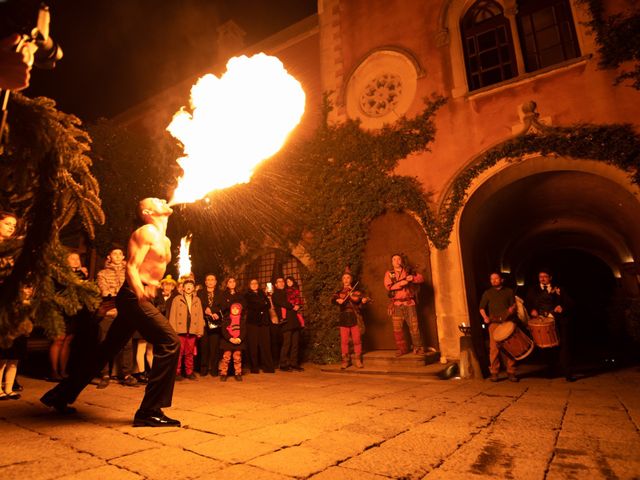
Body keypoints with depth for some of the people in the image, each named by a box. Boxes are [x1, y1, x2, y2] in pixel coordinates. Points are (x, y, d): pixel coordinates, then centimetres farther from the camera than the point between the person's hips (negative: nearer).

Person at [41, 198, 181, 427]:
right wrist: (140, 292, -32)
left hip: (138, 298, 10)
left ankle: (61, 395, 32)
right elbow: (132, 267, -19)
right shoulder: (146, 232, -9)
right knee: (170, 342, -17)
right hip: (134, 296, -10)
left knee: (107, 350, 17)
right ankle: (150, 411, -14)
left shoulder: (165, 240, 19)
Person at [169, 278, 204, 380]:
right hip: (180, 331, -2)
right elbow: (172, 316, 3)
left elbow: (200, 316, 9)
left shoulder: (197, 300, 13)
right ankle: (177, 372, 8)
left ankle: (189, 372, 15)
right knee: (179, 353, -2)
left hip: (192, 331, 2)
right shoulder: (177, 299, 7)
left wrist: (200, 330, 1)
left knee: (189, 353, 6)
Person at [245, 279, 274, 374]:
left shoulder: (262, 294, 20)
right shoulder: (247, 295, 11)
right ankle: (254, 367, 2)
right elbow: (251, 306, -4)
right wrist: (263, 304, 2)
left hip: (264, 321, 2)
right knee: (253, 345, -5)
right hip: (252, 322, -2)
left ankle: (268, 367, -1)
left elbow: (268, 305, 9)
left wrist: (259, 307, -5)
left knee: (265, 344, -5)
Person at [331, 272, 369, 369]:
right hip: (344, 318, 1)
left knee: (357, 340, 0)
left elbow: (360, 303, -3)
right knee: (344, 341, 1)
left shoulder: (356, 291, 8)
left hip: (355, 318, -1)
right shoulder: (339, 293, 11)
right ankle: (345, 360, 13)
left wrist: (364, 300, -24)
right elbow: (332, 299, -5)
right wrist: (337, 300, -26)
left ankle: (357, 360, 14)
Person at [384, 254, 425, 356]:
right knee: (397, 328, 0)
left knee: (414, 326, -3)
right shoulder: (389, 273, 9)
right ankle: (402, 348, 12)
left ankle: (418, 348, 7)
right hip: (396, 304, 0)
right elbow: (388, 286, -6)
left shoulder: (408, 271, 12)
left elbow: (421, 278, 4)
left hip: (409, 303, 0)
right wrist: (401, 283, -18)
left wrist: (413, 278, -16)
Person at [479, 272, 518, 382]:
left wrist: (512, 308, -13)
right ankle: (494, 373, 0)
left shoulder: (509, 291, 14)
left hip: (507, 322, 0)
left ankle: (511, 372, 8)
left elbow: (514, 304, 10)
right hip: (494, 323, 0)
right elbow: (482, 308, 13)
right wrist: (485, 317, -6)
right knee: (494, 348, -6)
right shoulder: (487, 293, 14)